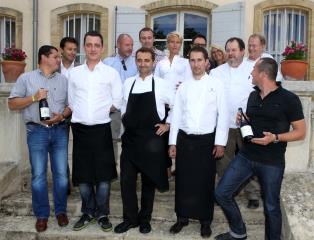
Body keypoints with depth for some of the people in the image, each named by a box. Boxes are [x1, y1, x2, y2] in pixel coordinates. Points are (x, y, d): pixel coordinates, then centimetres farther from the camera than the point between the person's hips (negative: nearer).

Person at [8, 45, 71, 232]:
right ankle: (42, 214, 17)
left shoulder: (63, 80, 12)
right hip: (37, 131, -2)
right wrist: (34, 98, -11)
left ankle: (61, 211, 22)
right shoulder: (26, 78, 5)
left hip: (60, 130, 2)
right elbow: (12, 104, 1)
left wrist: (62, 116, -10)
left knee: (61, 173, 6)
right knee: (38, 175, 3)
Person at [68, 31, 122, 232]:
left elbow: (117, 103, 1)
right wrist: (81, 114, -1)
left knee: (103, 175, 4)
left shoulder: (111, 73, 1)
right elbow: (71, 102, 12)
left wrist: (100, 111, -2)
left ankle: (102, 214, 21)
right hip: (80, 128, 2)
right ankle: (88, 212, 27)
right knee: (83, 175, 10)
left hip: (101, 128, -2)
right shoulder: (74, 73, 7)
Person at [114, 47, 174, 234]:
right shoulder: (128, 83, 7)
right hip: (130, 138, 3)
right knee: (127, 180, 4)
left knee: (149, 181, 10)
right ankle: (130, 218, 22)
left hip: (152, 140, -2)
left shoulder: (161, 84, -3)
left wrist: (168, 125, -1)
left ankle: (145, 219, 27)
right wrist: (125, 119, 6)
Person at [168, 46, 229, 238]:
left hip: (207, 140, -2)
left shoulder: (216, 85, 0)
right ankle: (183, 217, 25)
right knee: (183, 180, 8)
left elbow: (223, 115, -3)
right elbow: (176, 115, 8)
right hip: (185, 139, 3)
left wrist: (220, 143, -8)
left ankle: (206, 221, 22)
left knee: (206, 182, 6)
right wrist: (173, 142, 4)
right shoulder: (183, 87, 8)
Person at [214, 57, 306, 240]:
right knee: (222, 193, 3)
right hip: (245, 156, 6)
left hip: (272, 162, -5)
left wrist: (275, 138, -22)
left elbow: (301, 132, -7)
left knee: (271, 206, 8)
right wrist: (241, 120, 0)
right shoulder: (253, 96, 9)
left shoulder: (289, 99, -10)